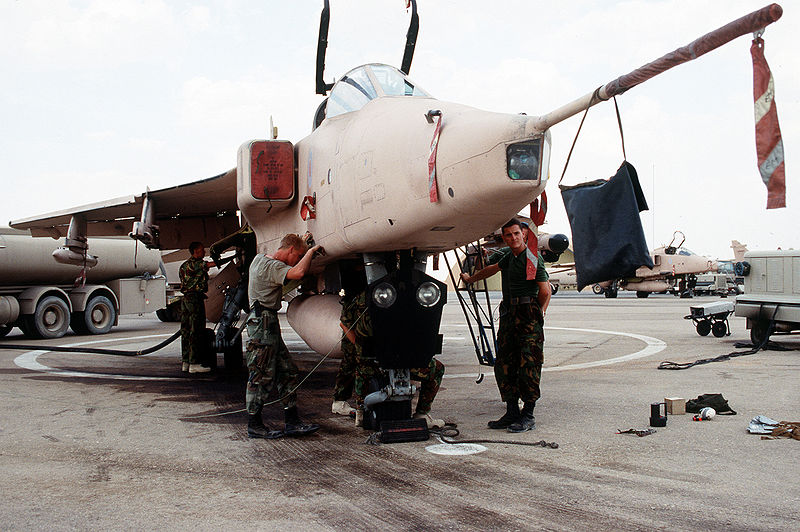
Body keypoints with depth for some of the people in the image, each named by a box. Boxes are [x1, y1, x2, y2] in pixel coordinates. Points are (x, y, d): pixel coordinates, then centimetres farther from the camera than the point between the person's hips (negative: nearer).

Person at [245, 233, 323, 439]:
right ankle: (254, 425, 5)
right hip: (263, 323, -11)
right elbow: (298, 273, -35)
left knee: (287, 371, 10)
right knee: (262, 376, -4)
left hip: (270, 325, 11)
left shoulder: (260, 258, 15)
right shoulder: (272, 266, -16)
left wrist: (302, 241, 31)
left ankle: (291, 422, 13)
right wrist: (311, 251, -18)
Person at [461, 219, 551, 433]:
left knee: (528, 365, -7)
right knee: (504, 365, 7)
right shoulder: (509, 257, 17)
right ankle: (512, 412, 14)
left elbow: (545, 291, -9)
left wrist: (538, 315, -10)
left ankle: (528, 415, 0)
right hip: (508, 314, 8)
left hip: (529, 313, -8)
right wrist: (471, 278, 49)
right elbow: (492, 269, 36)